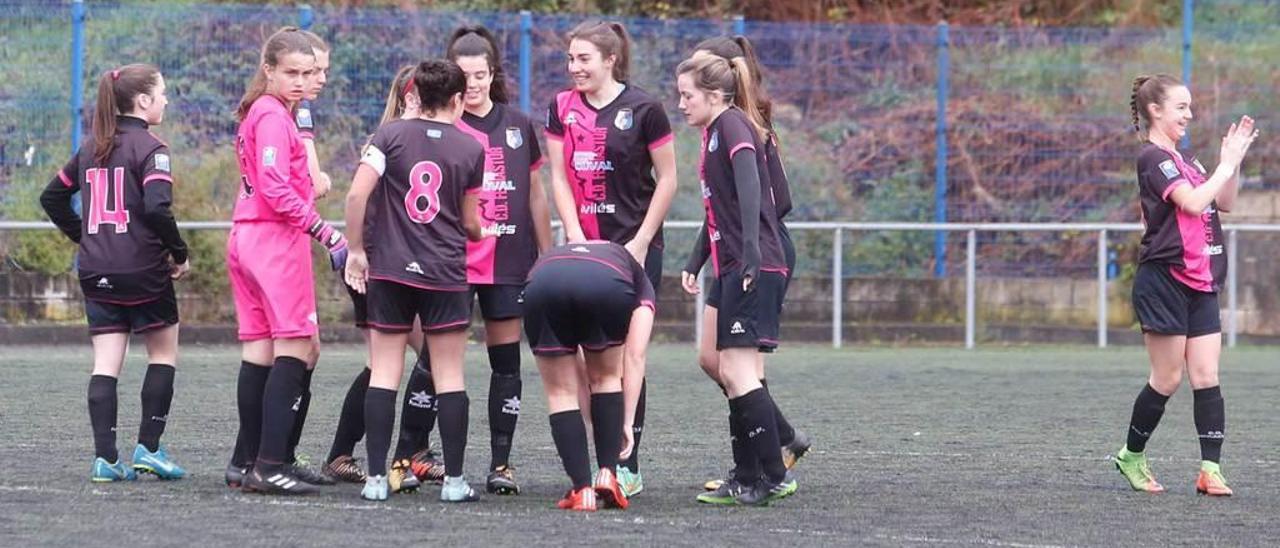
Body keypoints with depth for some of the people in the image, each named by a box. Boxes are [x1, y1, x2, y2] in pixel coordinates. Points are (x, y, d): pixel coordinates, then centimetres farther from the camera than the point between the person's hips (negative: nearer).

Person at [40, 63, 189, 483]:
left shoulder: (92, 148, 11)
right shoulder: (150, 148, -11)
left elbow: (52, 197, 17)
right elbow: (156, 207, -23)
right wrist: (179, 253, -11)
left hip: (96, 273, 6)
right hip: (143, 271, -6)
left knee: (105, 363, 4)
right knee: (163, 354, 11)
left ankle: (105, 457, -3)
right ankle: (148, 447, 6)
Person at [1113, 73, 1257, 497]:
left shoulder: (1185, 159, 16)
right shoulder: (1153, 158, -10)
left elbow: (1224, 203, 16)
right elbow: (1192, 201, -22)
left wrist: (1233, 160, 4)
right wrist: (1228, 163, -14)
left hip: (1200, 284, 8)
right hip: (1165, 282, -8)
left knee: (1206, 377, -1)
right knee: (1168, 379, -1)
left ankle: (1211, 469, -6)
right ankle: (1131, 455, 16)